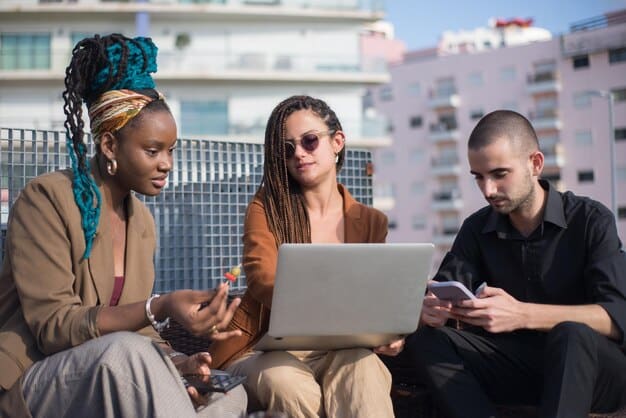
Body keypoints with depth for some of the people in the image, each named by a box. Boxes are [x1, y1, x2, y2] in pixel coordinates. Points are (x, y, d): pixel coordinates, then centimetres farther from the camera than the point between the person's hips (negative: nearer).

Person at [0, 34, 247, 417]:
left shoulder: (141, 220, 9)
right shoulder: (47, 199, -13)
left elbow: (132, 328, 12)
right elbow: (53, 326, -20)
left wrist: (174, 364, -11)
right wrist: (160, 309, -33)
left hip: (111, 377, 6)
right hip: (32, 381, -5)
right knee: (124, 351, -36)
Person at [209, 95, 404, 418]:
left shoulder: (370, 221, 9)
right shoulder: (267, 205, 0)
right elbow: (262, 277, -18)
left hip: (335, 351, 2)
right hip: (266, 349, -2)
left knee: (361, 364, -34)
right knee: (290, 384, -37)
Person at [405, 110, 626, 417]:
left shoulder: (591, 220, -7)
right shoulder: (478, 229, 7)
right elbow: (442, 299, -3)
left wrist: (522, 314, -35)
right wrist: (429, 310, -29)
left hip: (592, 368, -4)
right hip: (516, 367, 4)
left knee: (571, 334, -36)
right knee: (424, 341, -19)